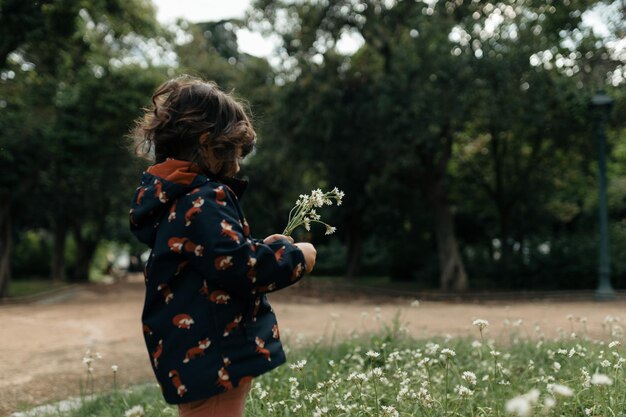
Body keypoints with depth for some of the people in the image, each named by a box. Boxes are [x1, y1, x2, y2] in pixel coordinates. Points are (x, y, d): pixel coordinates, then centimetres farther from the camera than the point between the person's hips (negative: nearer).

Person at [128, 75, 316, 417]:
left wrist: (260, 248, 14)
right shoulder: (203, 200, -18)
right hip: (212, 357, -11)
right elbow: (235, 266, -27)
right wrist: (295, 258, -12)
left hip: (192, 353, 11)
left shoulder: (172, 197, 13)